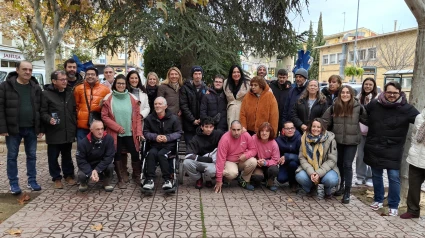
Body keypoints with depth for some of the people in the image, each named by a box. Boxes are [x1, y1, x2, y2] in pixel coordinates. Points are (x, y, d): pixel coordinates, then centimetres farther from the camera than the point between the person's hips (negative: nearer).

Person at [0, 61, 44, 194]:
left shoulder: (36, 87, 6)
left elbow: (40, 109, 6)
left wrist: (41, 128, 2)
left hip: (31, 128, 3)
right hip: (13, 128, -3)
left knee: (31, 156, 10)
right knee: (12, 157, 7)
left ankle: (32, 181, 22)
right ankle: (13, 184, 18)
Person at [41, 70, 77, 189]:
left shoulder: (70, 93, 10)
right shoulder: (46, 94, -7)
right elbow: (43, 112, -8)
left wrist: (74, 125, 10)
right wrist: (49, 119, -26)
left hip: (68, 131, 4)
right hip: (54, 132, -4)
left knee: (67, 155, 16)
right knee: (53, 157, 6)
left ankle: (69, 175, 29)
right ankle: (56, 178, 20)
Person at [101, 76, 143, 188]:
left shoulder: (133, 98, 3)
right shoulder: (108, 99, -1)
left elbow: (138, 116, 3)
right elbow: (104, 116, -4)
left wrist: (139, 132, -5)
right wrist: (117, 127, -11)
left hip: (130, 133, 1)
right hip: (115, 133, -1)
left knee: (135, 154, 2)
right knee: (117, 155, 8)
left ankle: (137, 176, 24)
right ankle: (120, 179, 22)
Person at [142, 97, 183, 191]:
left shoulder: (173, 118, 2)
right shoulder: (149, 118, 9)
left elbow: (179, 133, 1)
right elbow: (145, 132, 7)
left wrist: (167, 137, -16)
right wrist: (155, 137, -13)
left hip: (169, 144, -2)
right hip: (155, 144, 2)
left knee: (161, 154, -32)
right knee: (151, 153, -30)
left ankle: (167, 179, -24)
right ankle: (150, 179, -29)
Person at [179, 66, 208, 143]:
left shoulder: (205, 88, 9)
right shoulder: (185, 88, 1)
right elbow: (183, 106, -6)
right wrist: (193, 120, -9)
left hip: (202, 124, 2)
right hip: (189, 125, -2)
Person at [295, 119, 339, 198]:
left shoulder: (330, 139, -10)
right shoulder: (305, 138, -3)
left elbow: (332, 160, -11)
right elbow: (302, 158, -6)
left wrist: (319, 173, -23)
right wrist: (311, 172, -22)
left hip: (325, 169, -2)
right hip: (309, 169, 2)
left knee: (331, 179, -33)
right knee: (300, 176, -27)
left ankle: (327, 191, 7)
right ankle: (307, 188, 11)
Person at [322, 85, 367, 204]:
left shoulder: (358, 106, -7)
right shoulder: (334, 106, -1)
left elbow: (367, 120, 1)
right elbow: (325, 121, 3)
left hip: (351, 141, -3)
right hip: (337, 140, 3)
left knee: (347, 165, -3)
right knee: (339, 163, 14)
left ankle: (347, 192, 7)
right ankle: (341, 186, 33)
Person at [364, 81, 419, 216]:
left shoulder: (406, 108, -7)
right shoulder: (374, 104, 0)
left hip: (393, 150, -3)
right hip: (374, 148, 3)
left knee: (394, 177, -2)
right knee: (376, 175, 13)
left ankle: (394, 206, 13)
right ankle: (378, 200, 30)